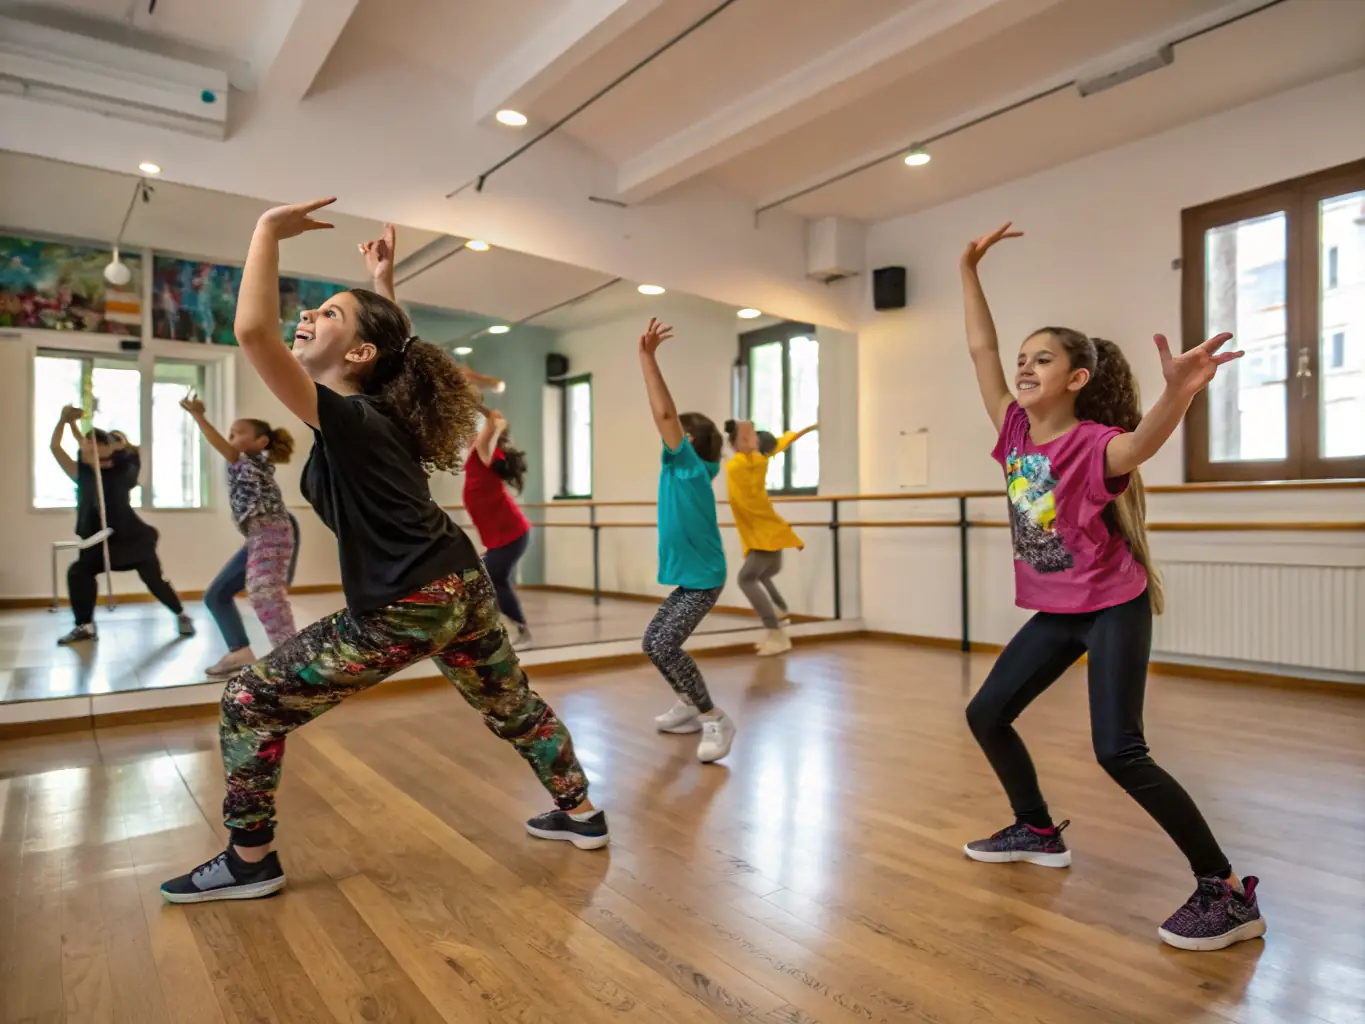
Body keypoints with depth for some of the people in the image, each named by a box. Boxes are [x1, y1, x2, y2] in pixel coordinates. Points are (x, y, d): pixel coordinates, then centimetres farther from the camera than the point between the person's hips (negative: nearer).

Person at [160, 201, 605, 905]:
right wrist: (384, 281, 31)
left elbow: (252, 331, -25)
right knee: (511, 707, 24)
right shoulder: (384, 408, 11)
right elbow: (395, 341, 35)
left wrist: (269, 229, -15)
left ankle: (250, 862, 18)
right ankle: (580, 813, 38)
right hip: (461, 588, 9)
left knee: (250, 703, 5)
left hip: (404, 611, -9)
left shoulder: (344, 417, -12)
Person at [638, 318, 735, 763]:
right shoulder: (685, 470, 8)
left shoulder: (690, 467, -14)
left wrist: (647, 357, -24)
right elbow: (667, 415, 14)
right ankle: (690, 705, 29)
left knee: (664, 646, -19)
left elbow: (665, 414, -24)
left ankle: (715, 720, -7)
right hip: (689, 577, 10)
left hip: (703, 580, -10)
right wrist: (648, 358, 13)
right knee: (653, 642, 15)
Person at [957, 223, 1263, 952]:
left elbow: (1139, 444, -45)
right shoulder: (1017, 432, -3)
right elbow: (980, 349, 1)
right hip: (1054, 612, 8)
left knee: (1119, 752, -15)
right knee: (986, 714, 11)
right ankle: (1038, 831, 31)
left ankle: (1228, 892, 3)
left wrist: (1178, 392, -65)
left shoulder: (1094, 444, -20)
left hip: (1113, 609, -7)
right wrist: (969, 270, 3)